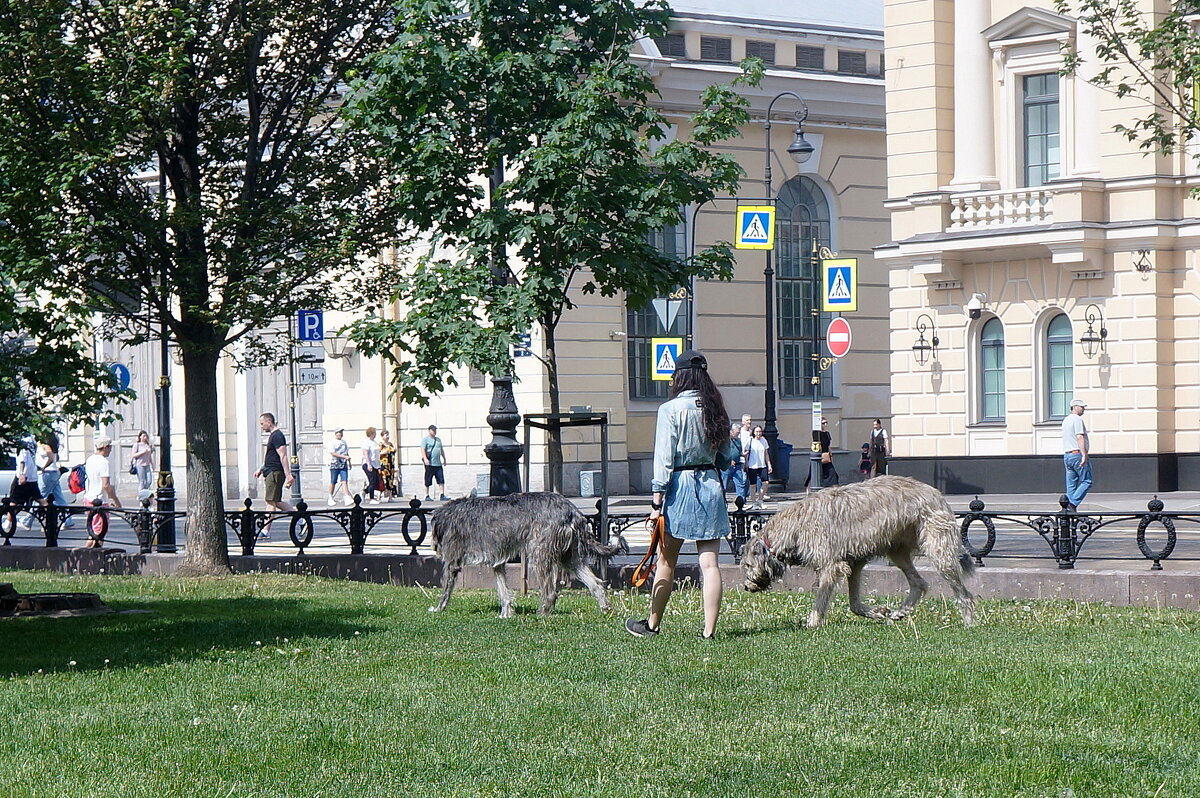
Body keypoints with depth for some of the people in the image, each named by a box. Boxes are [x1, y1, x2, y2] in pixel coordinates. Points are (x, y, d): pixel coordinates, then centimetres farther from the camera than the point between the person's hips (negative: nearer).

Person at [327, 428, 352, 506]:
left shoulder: (344, 442, 17)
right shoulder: (332, 443, -5)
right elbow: (333, 453, -16)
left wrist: (349, 462, 24)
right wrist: (344, 456, -20)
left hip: (343, 465, 5)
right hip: (334, 465, -5)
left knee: (344, 481, -8)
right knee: (333, 482, 3)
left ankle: (347, 498, -18)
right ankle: (330, 498, 14)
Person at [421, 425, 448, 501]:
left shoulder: (438, 440, 20)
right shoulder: (425, 439, -1)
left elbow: (441, 450, 29)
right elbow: (423, 449, -11)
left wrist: (444, 459, 27)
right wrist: (425, 459, -24)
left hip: (438, 463, 6)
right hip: (429, 464, -6)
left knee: (441, 480, -2)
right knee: (428, 482, 0)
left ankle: (442, 495, -2)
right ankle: (427, 496, 7)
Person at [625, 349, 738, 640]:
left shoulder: (670, 409, -9)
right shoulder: (715, 409, 5)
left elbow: (664, 459, -12)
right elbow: (729, 453, 11)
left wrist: (657, 502, -10)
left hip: (680, 485, -4)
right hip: (712, 484, 4)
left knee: (666, 562, 9)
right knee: (709, 562, 1)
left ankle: (652, 625, 22)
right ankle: (709, 631, -3)